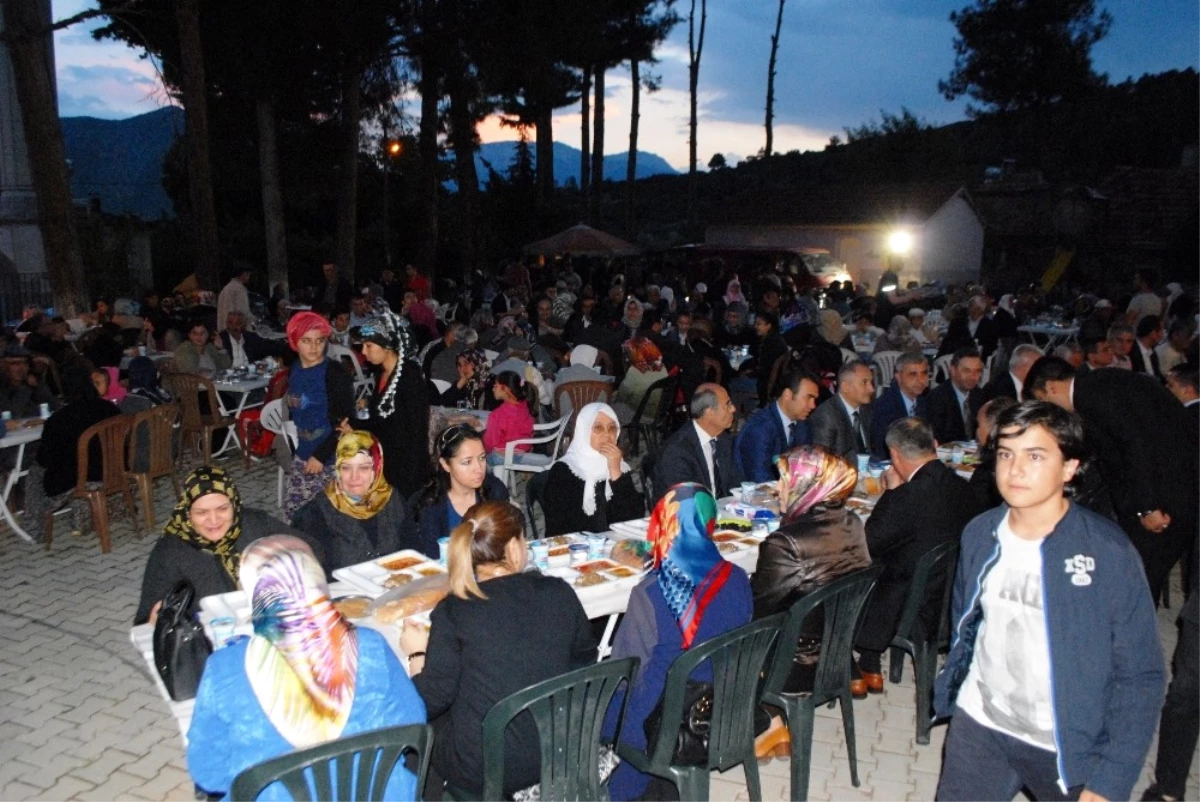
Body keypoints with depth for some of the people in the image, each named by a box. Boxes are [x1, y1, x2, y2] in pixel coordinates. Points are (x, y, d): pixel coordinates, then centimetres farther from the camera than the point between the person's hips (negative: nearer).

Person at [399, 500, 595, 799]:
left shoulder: (454, 611, -15)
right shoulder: (559, 592, -7)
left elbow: (432, 701, -11)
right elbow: (585, 659, 7)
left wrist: (418, 654, 6)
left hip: (482, 769, -4)